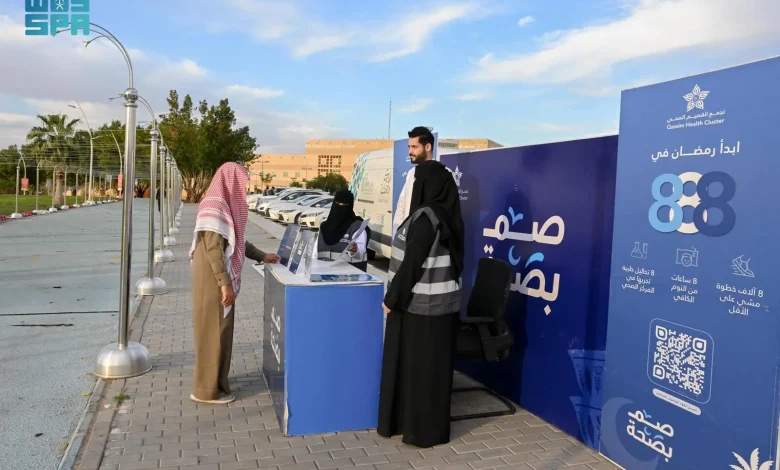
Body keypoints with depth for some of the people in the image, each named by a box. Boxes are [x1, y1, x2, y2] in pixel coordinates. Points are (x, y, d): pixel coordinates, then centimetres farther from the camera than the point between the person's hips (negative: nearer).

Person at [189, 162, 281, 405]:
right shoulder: (215, 207, -19)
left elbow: (237, 241, 21)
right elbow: (213, 249, -24)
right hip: (213, 281, -10)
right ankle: (206, 389, 12)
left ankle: (214, 381, 32)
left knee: (220, 328, 18)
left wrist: (262, 256, 21)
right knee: (213, 330, 0)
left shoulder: (224, 206, 11)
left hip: (222, 279, 10)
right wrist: (225, 283, -23)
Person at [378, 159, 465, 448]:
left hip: (420, 305, -8)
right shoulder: (447, 216, 7)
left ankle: (422, 429, 16)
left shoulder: (425, 217, -20)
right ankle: (430, 424, 29)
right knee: (432, 366, 16)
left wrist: (391, 299, -12)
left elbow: (412, 264, -21)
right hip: (441, 303, 8)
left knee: (416, 365, 4)